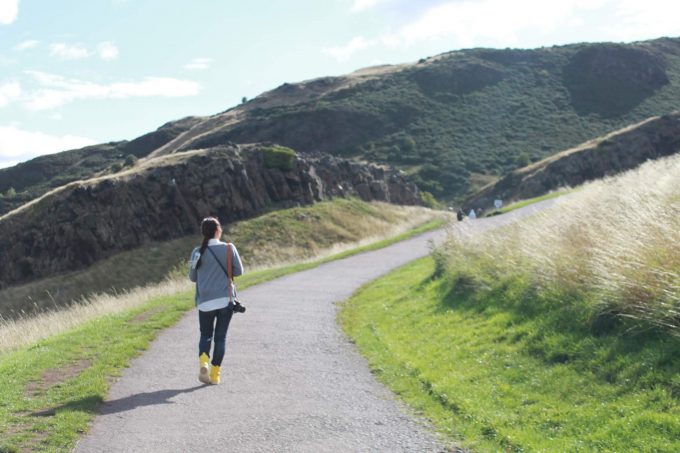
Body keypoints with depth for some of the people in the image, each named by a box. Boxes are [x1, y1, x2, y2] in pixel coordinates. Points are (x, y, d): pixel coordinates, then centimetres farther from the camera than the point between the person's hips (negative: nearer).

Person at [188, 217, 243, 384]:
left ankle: (203, 361, -9)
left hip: (205, 301, 1)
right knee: (220, 337, 9)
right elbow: (238, 271, 4)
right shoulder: (229, 248, -4)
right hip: (226, 300, -1)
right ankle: (215, 374, 8)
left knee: (205, 335, 16)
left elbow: (192, 277, 6)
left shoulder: (198, 252, -2)